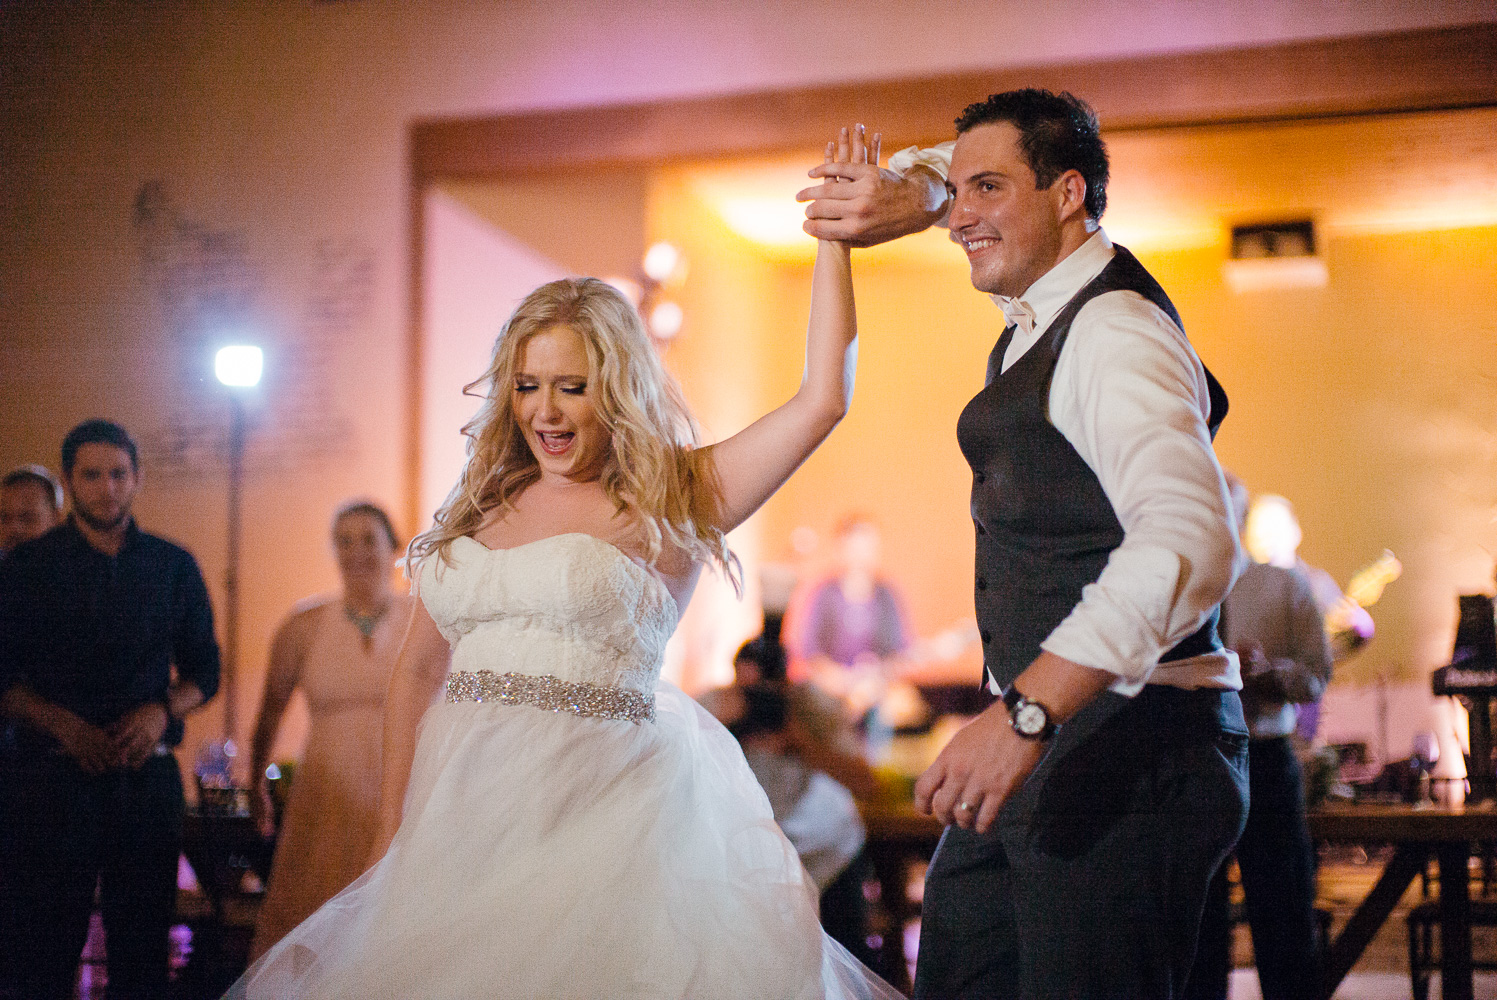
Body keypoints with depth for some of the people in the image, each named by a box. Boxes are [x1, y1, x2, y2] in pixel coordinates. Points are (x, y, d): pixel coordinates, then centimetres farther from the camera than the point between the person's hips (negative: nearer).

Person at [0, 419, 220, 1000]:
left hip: (149, 774, 2)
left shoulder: (174, 568, 10)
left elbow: (204, 671, 13)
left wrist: (162, 711, -7)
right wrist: (62, 723, -13)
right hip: (54, 773, -1)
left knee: (143, 947, 5)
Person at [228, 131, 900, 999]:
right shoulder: (479, 511, 12)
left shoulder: (668, 503, 0)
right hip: (463, 824, 5)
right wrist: (392, 834, 16)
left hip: (598, 820, -4)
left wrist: (834, 237, -3)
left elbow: (823, 399, -6)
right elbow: (419, 672, 19)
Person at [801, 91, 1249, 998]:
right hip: (1054, 738, 10)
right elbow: (945, 170, 31)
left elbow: (1190, 540, -33)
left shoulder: (1114, 336, -17)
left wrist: (1025, 713, -41)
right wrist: (902, 197, 6)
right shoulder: (1046, 309, 13)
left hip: (1125, 750, -10)